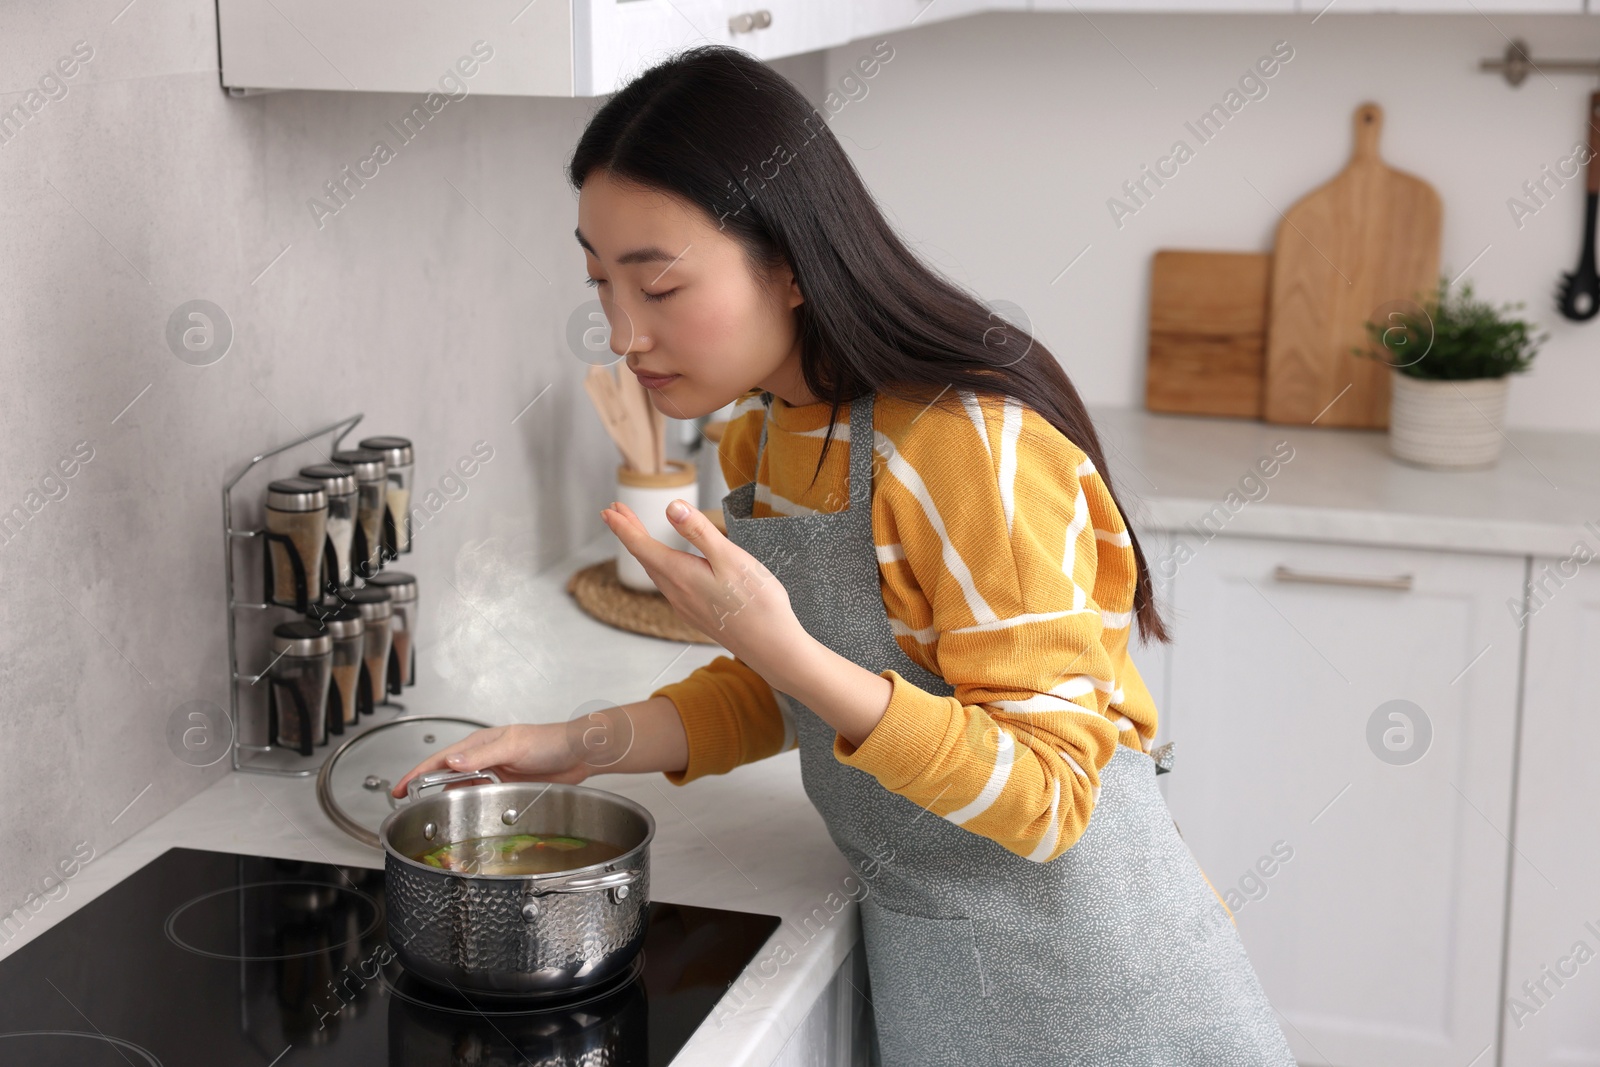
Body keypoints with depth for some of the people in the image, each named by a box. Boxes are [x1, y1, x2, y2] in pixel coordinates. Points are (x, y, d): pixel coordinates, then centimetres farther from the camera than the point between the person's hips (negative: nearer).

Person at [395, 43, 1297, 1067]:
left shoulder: (974, 450, -26)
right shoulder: (774, 430, 0)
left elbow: (1046, 797, -26)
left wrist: (788, 650, -36)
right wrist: (587, 743, -4)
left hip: (1075, 982, -7)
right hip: (915, 953, 8)